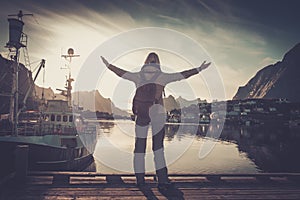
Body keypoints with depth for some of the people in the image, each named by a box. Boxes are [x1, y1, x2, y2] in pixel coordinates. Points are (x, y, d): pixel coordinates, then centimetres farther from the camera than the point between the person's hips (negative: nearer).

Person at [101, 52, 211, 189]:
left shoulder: (138, 76, 9)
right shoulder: (162, 76, 3)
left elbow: (122, 73, 20)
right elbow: (182, 75, 4)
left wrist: (108, 65, 35)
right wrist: (199, 69, 11)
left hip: (141, 114, 2)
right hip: (157, 113, -2)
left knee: (139, 146, 9)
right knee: (158, 146, -1)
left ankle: (140, 179, 13)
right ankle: (162, 179, -6)